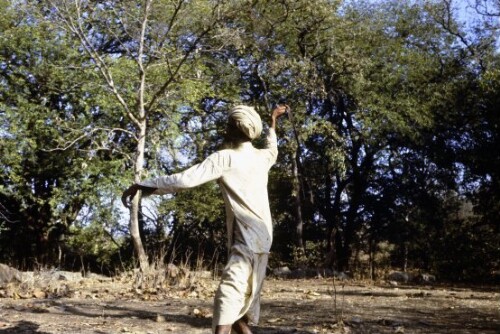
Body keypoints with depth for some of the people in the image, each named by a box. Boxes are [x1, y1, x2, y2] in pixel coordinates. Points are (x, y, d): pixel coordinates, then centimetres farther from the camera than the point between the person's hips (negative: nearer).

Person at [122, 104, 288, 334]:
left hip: (246, 243, -8)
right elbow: (273, 149, 39)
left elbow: (185, 179, -18)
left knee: (228, 300, -20)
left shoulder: (225, 158, -8)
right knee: (238, 308, 14)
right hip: (261, 241, 8)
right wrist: (273, 121, 56)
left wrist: (141, 186, -13)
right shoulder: (262, 157, 13)